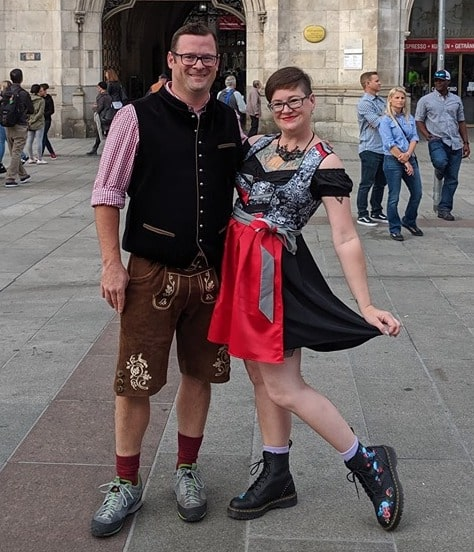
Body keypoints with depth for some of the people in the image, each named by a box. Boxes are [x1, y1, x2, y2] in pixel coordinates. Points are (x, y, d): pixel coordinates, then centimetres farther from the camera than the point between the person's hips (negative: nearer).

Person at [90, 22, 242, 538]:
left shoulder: (228, 121, 6)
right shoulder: (138, 117, -7)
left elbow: (241, 189, 17)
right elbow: (107, 194, -4)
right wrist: (111, 264, -10)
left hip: (212, 272, 4)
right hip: (152, 273, -4)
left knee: (200, 373, 12)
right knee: (135, 380, 2)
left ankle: (187, 471, 31)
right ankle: (126, 484, 19)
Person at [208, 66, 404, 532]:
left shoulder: (324, 163, -9)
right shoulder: (254, 145, 8)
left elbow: (345, 240, -12)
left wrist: (366, 306, -17)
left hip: (275, 271, -6)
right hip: (237, 261, 7)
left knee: (283, 387, -4)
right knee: (261, 377, 14)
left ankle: (369, 463, 11)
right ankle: (277, 478, 29)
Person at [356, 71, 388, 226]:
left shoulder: (380, 101, 14)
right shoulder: (364, 103, -12)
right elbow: (377, 122, -18)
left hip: (383, 148, 8)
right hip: (370, 149, -8)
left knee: (380, 183, 14)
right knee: (366, 184, -1)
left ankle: (376, 212, 25)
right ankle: (362, 215, 6)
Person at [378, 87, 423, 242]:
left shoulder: (410, 118, 12)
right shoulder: (385, 120, -5)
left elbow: (414, 137, 4)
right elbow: (390, 144, -11)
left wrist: (408, 154, -14)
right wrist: (405, 162, -13)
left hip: (410, 159, 6)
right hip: (393, 161, -6)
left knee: (417, 193, 10)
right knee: (394, 197, -1)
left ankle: (409, 221, 31)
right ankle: (394, 229, 11)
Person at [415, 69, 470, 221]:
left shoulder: (456, 100, 13)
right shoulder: (425, 100, 3)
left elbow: (461, 122, 17)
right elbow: (419, 121, 3)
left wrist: (466, 143, 10)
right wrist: (428, 137, -10)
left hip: (455, 143, 4)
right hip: (437, 141, -3)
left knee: (452, 179, 2)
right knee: (440, 162, -35)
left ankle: (444, 209, 12)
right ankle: (439, 170, 3)